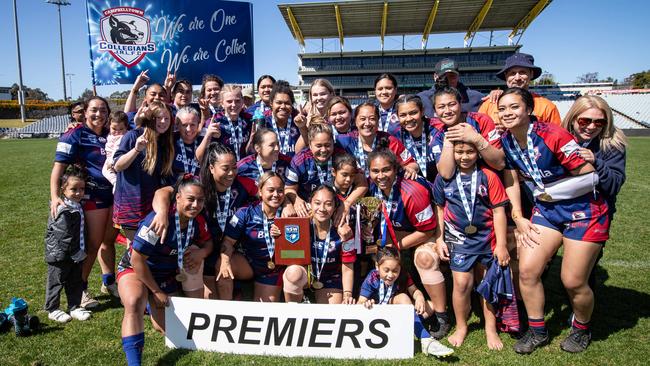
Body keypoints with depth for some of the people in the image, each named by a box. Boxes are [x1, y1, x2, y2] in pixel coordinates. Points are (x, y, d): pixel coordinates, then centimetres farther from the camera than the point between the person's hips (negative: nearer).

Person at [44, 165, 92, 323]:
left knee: (76, 282, 15)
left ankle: (75, 307, 28)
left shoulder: (77, 206, 4)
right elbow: (64, 236, -24)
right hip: (60, 255, -8)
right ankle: (52, 310, 23)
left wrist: (80, 251, 14)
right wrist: (76, 253, -19)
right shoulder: (64, 211, -24)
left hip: (75, 254, 8)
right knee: (56, 281, 8)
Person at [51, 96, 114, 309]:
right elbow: (59, 166, -15)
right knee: (93, 244, 0)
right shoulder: (75, 135, -9)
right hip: (92, 196, -5)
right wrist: (54, 196, -25)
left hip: (114, 194, 5)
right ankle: (81, 289, 15)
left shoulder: (110, 135, 9)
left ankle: (110, 281, 30)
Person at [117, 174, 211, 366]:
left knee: (168, 329, 7)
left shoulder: (198, 222, -11)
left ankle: (151, 305, 39)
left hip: (167, 275, 6)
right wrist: (156, 291, -17)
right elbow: (136, 259, -25)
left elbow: (207, 242, 6)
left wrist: (201, 252, -20)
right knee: (135, 302, -38)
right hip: (135, 270, -5)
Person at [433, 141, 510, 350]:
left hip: (487, 238, 0)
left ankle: (490, 328, 30)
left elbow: (498, 211, -6)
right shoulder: (444, 178, -1)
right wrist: (439, 239, 4)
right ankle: (461, 327, 19)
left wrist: (501, 244, -6)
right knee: (462, 283, -4)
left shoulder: (488, 177, -7)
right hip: (458, 239, 0)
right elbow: (439, 210, 7)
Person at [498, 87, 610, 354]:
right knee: (527, 270, -2)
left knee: (573, 282, 0)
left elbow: (590, 175, -22)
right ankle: (537, 331, 20)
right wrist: (518, 218, -1)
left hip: (584, 210, -5)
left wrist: (551, 191, -15)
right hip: (546, 210, 6)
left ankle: (582, 329, 32)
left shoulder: (552, 136, -25)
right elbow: (511, 181, 4)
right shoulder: (506, 141, -5)